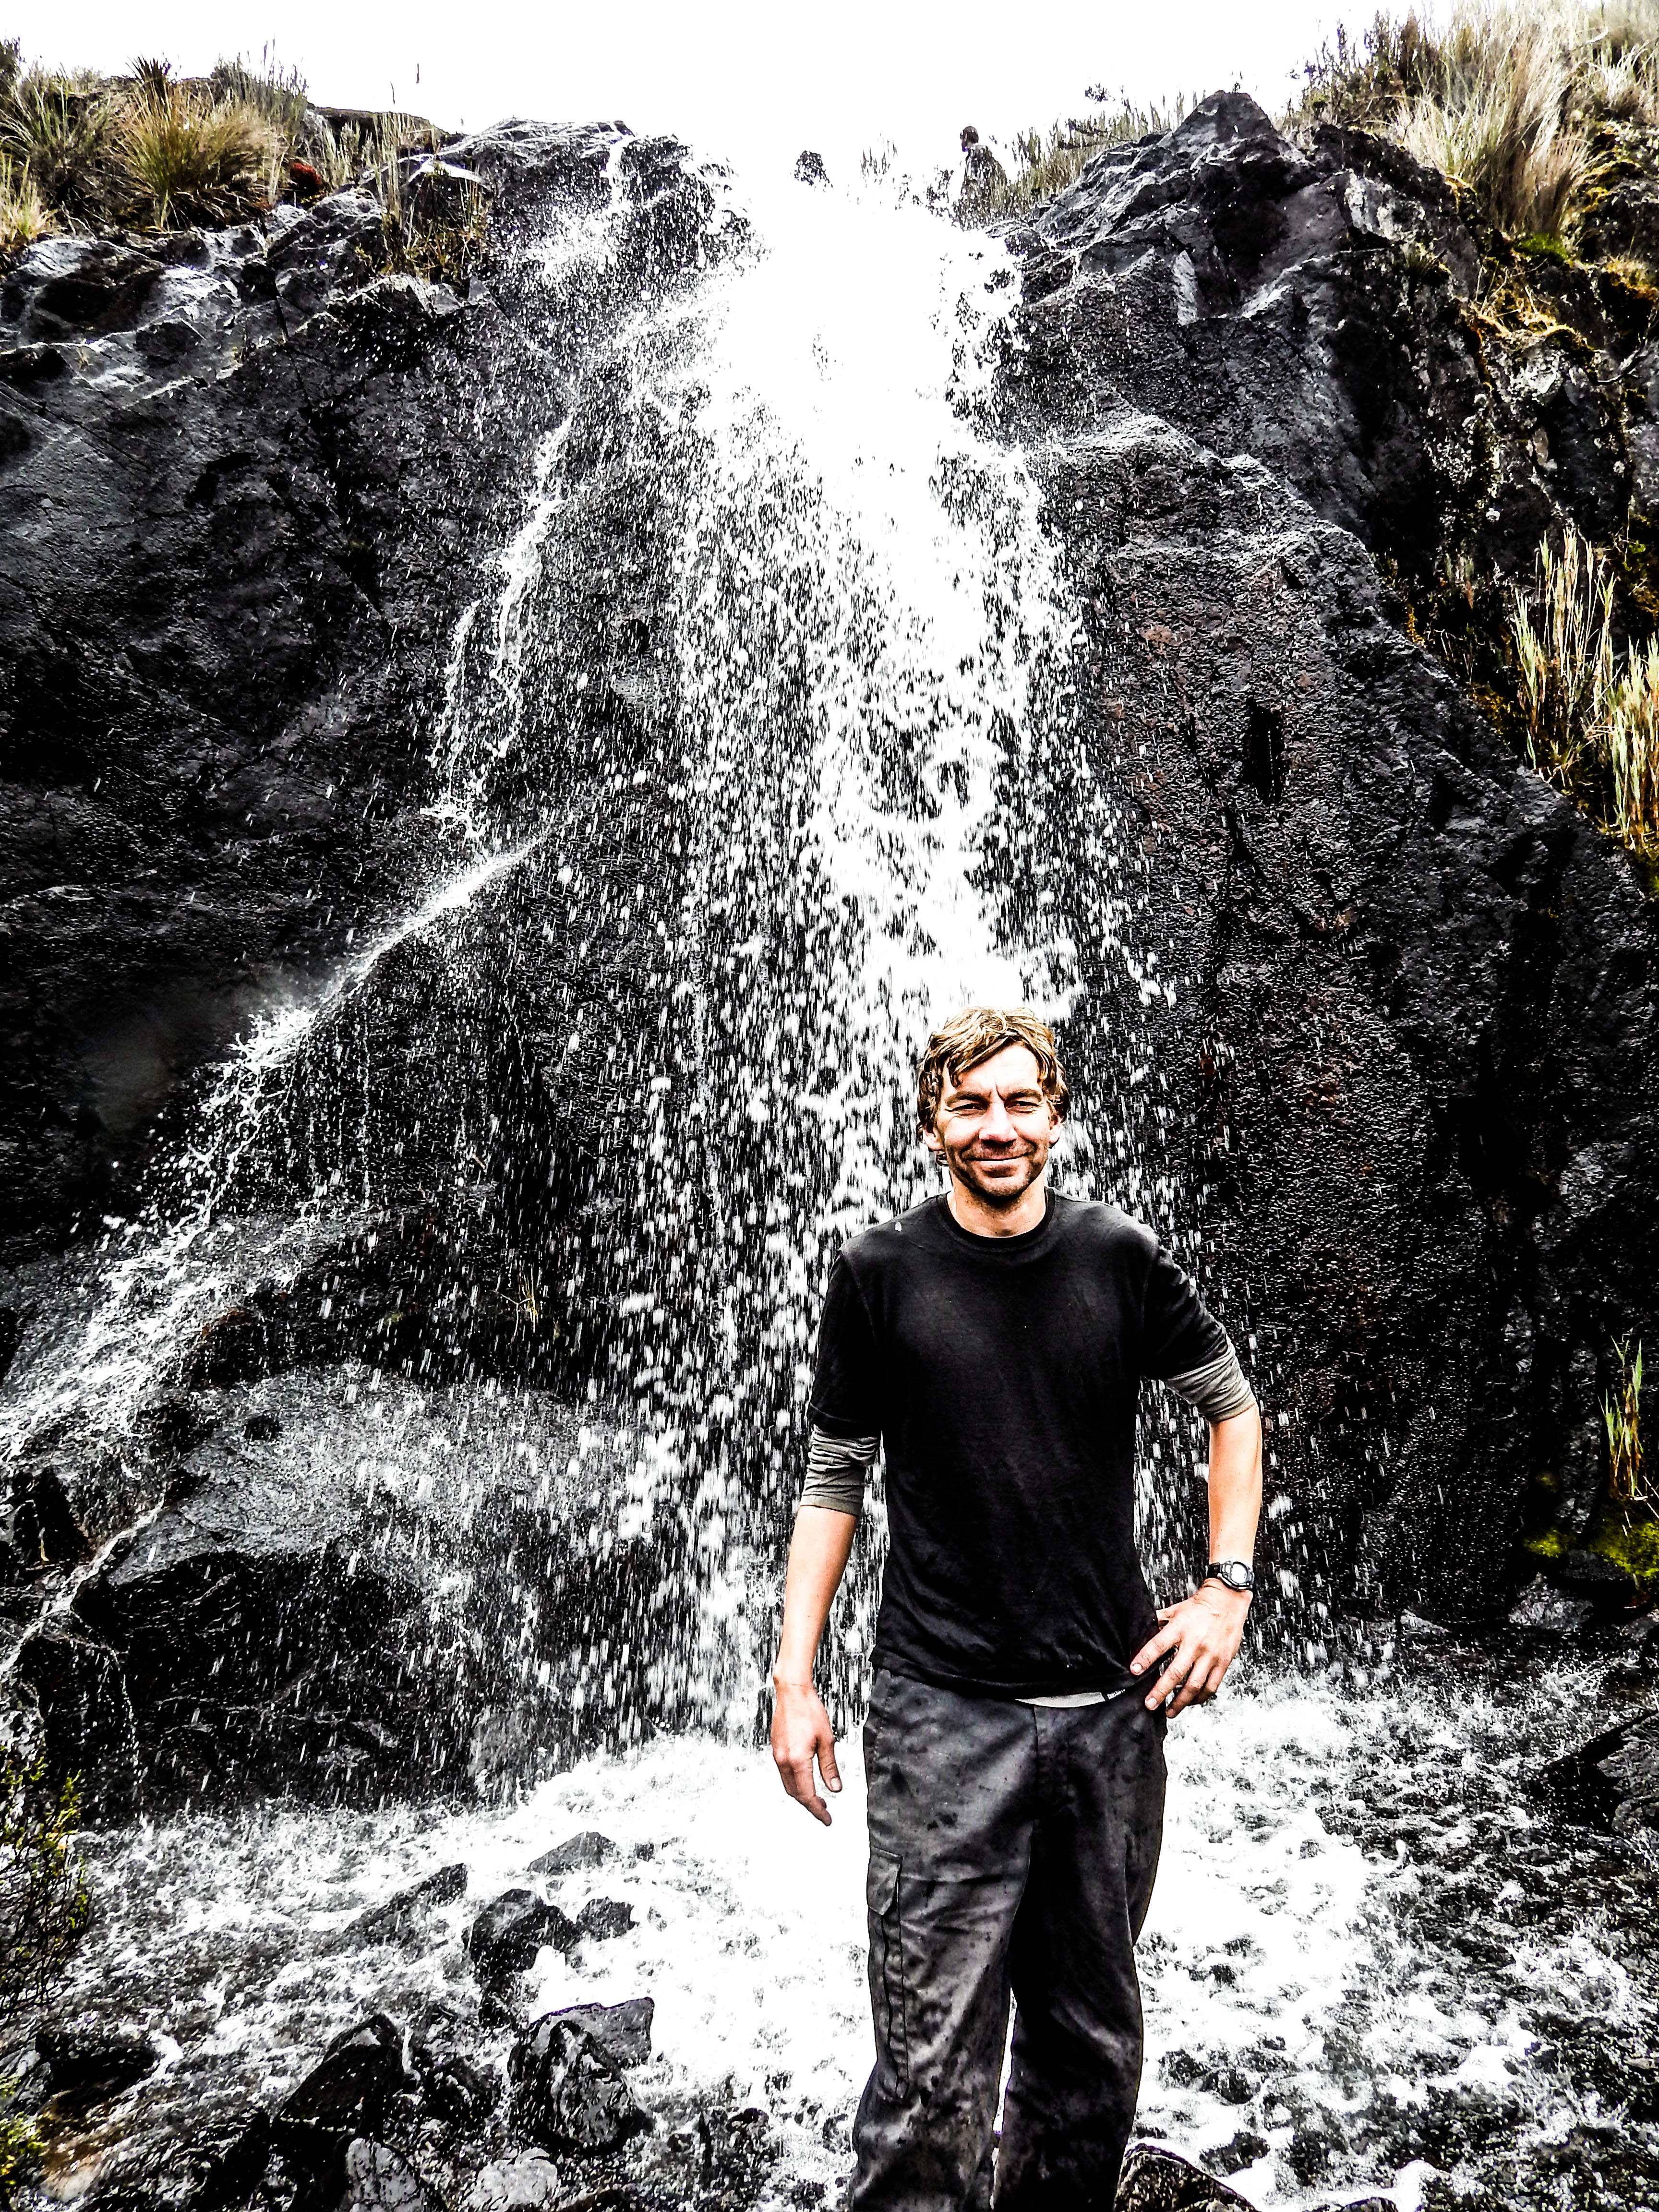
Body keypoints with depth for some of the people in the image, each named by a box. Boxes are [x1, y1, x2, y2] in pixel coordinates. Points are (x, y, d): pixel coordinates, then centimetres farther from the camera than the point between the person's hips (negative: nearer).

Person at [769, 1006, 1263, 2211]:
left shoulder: (1120, 1257, 0)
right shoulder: (882, 1273, -3)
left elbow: (1232, 1405, 13)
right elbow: (834, 1480, 3)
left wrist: (1229, 1588, 4)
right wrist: (795, 1679, -1)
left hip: (1112, 1705, 3)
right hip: (943, 1714, -2)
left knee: (1092, 2037, 16)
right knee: (933, 2058, -4)